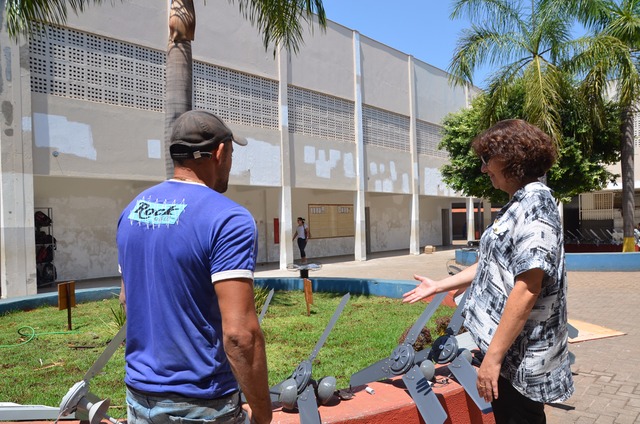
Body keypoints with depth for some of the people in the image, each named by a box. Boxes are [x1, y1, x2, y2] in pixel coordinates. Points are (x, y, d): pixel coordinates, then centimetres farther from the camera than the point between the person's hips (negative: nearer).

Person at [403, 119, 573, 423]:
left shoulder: (534, 206, -20)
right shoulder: (518, 206, 12)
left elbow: (526, 291, -26)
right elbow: (492, 266, 18)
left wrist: (493, 356, -25)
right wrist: (439, 286, 22)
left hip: (520, 355, -10)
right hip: (510, 346, 10)